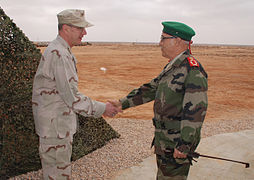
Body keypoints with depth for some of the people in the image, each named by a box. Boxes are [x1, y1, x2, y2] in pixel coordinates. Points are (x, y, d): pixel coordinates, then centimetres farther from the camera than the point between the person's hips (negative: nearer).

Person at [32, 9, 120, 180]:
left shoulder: (62, 51, 11)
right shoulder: (59, 54, -23)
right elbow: (72, 98, -26)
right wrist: (102, 109, -16)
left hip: (61, 124, 10)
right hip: (55, 126, -10)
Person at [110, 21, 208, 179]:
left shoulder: (193, 70, -21)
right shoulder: (172, 67, 10)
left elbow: (196, 110, -25)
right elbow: (151, 89, 15)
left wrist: (184, 145, -26)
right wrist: (123, 103, 11)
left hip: (177, 143, -9)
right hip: (164, 138, 9)